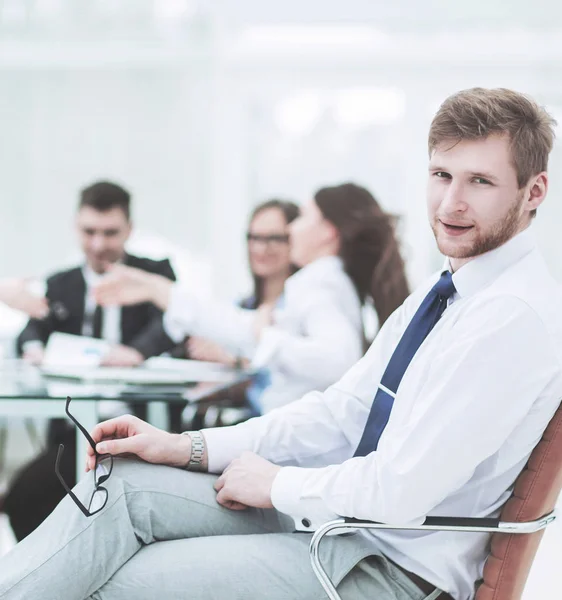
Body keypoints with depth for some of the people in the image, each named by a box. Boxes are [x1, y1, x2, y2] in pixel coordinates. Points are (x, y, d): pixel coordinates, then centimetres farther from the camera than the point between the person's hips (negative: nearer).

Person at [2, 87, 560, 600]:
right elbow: (340, 412, 11)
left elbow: (400, 490, -24)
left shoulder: (515, 316, -20)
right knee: (125, 485, -4)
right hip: (337, 515, 9)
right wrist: (188, 448, 3)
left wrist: (277, 483, -8)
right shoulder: (444, 290, 11)